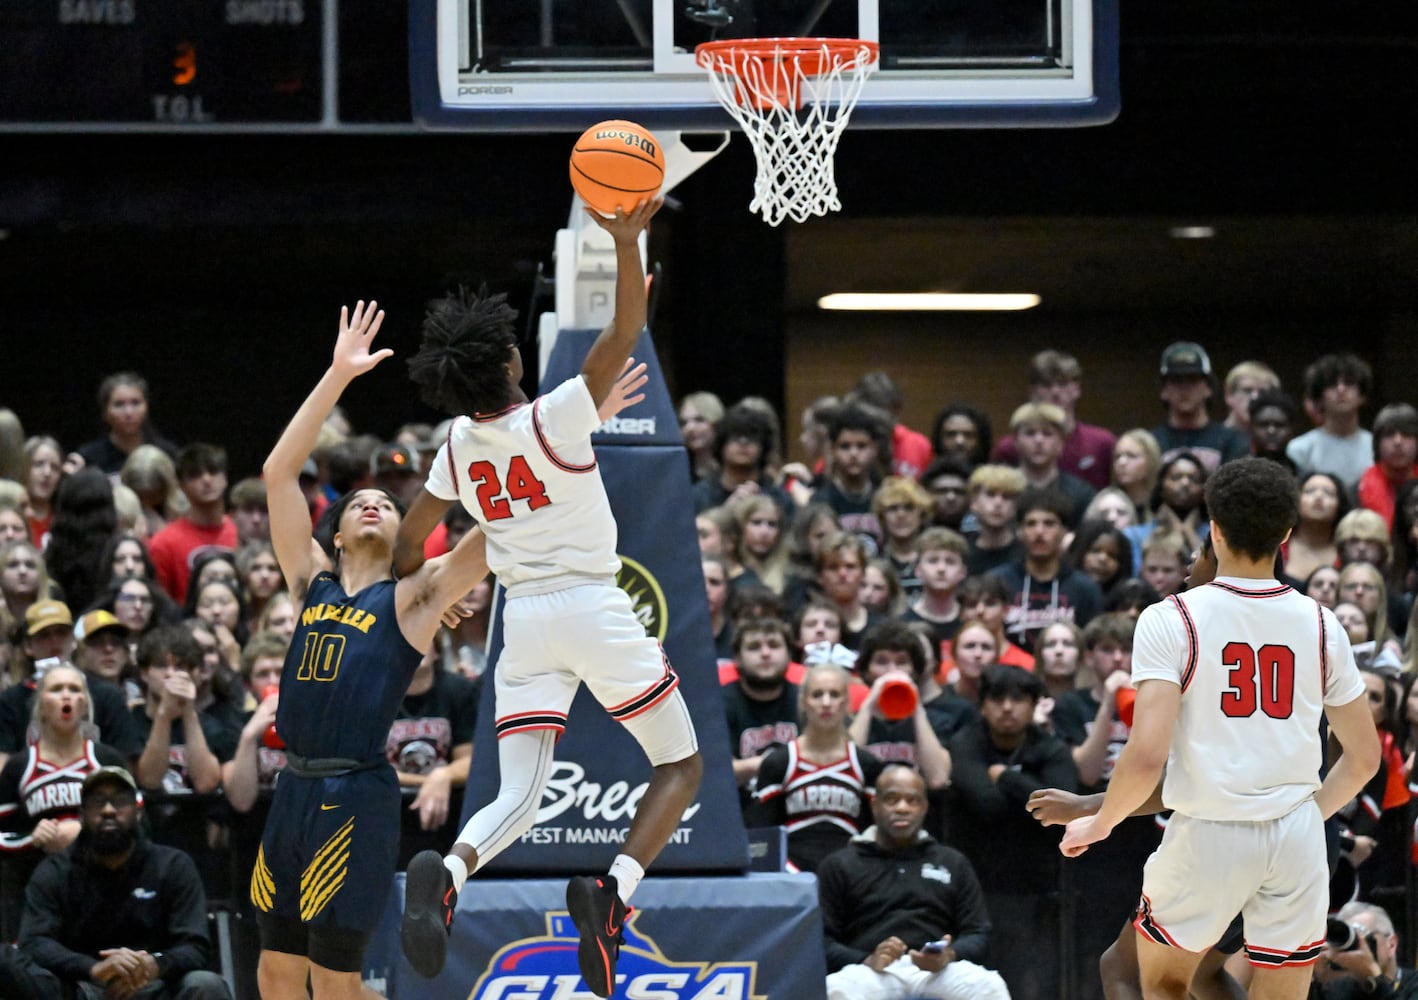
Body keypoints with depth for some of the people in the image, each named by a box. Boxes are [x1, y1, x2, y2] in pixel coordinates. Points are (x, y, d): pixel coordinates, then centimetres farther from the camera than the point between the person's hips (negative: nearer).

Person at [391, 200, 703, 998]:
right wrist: (627, 244, -27)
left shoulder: (459, 446, 4)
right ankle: (614, 887, -19)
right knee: (681, 766, 8)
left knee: (519, 798, 3)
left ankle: (446, 874, -32)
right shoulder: (553, 419, -12)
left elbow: (410, 542, 16)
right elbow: (625, 334, -20)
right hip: (594, 609, -5)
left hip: (525, 622, 5)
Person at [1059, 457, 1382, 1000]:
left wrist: (1098, 823, 1)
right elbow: (1364, 757, 9)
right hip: (1298, 838, 3)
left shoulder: (1170, 621, -9)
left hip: (1209, 832, -3)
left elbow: (1146, 755, -17)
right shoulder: (1320, 624, 3)